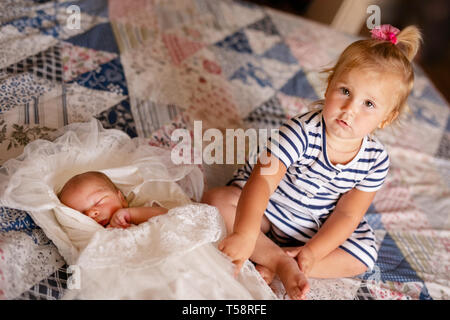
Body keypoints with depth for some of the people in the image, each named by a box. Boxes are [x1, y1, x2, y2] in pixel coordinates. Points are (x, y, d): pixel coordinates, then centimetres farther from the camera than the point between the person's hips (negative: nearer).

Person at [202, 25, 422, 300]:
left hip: (317, 229, 3)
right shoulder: (302, 131, -29)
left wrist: (311, 252, -23)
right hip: (263, 209, -3)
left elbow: (347, 215, -12)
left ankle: (271, 265, -18)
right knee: (216, 200, -24)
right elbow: (262, 180, -38)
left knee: (364, 256, -12)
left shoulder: (376, 160, -16)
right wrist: (245, 235, -48)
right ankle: (281, 260, -22)